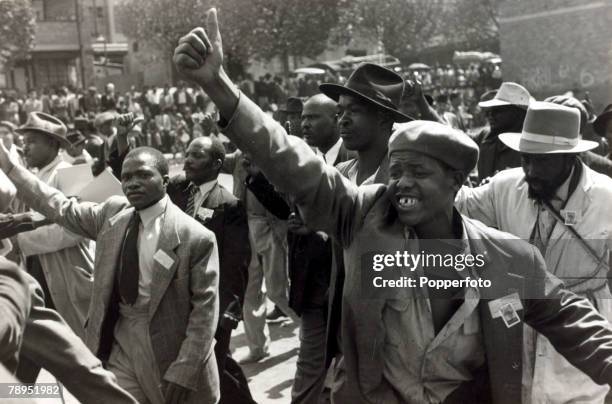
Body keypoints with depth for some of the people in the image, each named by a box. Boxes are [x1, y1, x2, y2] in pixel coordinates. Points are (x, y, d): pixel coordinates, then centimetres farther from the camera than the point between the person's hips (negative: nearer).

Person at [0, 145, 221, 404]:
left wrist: (183, 373, -17)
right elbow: (62, 209, 10)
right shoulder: (113, 213, 1)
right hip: (118, 346, 5)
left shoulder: (195, 237, -17)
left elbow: (205, 307, -15)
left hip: (168, 351, -4)